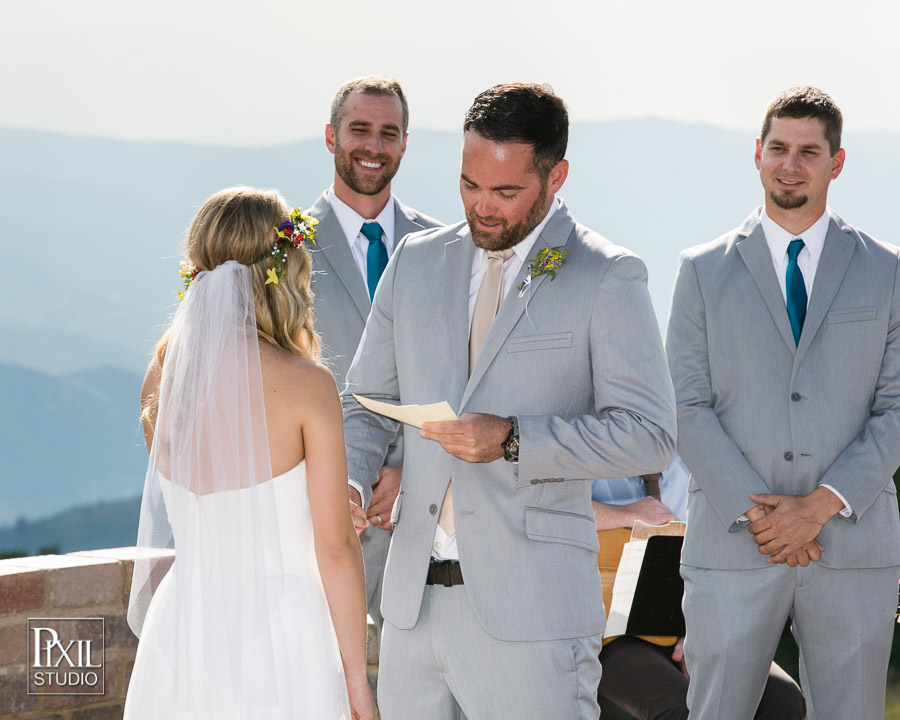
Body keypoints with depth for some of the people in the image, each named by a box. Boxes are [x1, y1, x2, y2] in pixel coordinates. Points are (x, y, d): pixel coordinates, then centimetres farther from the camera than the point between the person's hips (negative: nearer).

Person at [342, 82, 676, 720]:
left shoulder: (607, 279, -2)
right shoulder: (417, 261, 13)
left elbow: (649, 434, -8)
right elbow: (369, 402, 19)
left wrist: (513, 441, -19)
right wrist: (348, 484, -2)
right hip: (414, 598, 5)